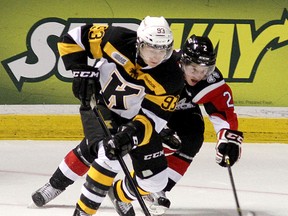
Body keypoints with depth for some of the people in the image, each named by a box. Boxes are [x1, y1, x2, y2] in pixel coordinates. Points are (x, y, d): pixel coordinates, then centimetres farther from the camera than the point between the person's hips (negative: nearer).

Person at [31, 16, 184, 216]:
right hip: (98, 103, -3)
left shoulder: (171, 77, -26)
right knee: (109, 158, -28)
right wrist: (81, 71, -23)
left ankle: (121, 195, 31)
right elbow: (72, 39, -16)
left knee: (156, 179, -1)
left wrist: (133, 133, -41)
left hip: (135, 116, 3)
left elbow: (155, 116, -25)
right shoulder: (118, 40, -29)